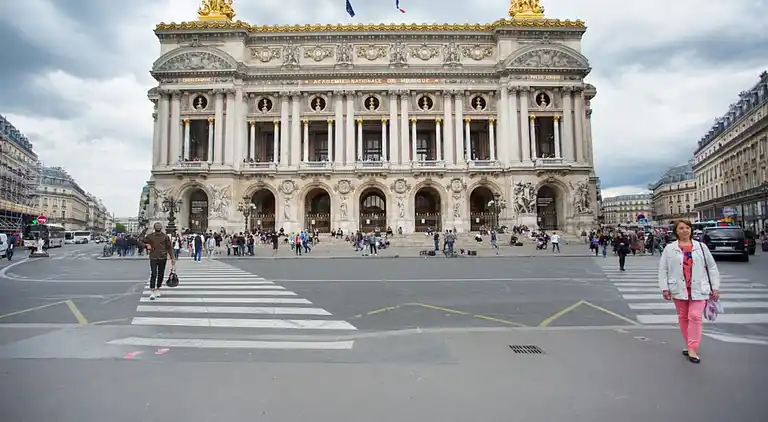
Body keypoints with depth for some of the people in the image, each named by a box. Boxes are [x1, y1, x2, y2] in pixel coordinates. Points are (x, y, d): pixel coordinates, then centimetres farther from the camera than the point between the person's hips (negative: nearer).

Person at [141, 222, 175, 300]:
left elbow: (169, 247, 3)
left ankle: (157, 289, 25)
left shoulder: (165, 236, 2)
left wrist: (172, 258, -1)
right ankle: (152, 292, -7)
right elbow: (142, 242, 16)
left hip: (163, 258, 1)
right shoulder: (150, 236, 2)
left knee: (161, 275, 10)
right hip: (153, 258, -1)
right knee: (153, 274, -10)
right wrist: (146, 245, -7)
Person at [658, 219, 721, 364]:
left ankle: (692, 349, -4)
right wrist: (664, 288, -4)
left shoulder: (701, 247, 4)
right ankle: (690, 345, 25)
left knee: (695, 316, -9)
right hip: (679, 289, 1)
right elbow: (663, 269, 1)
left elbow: (712, 267, 6)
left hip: (698, 289, -1)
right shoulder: (669, 248, 1)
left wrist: (715, 287, 2)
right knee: (683, 318, 10)